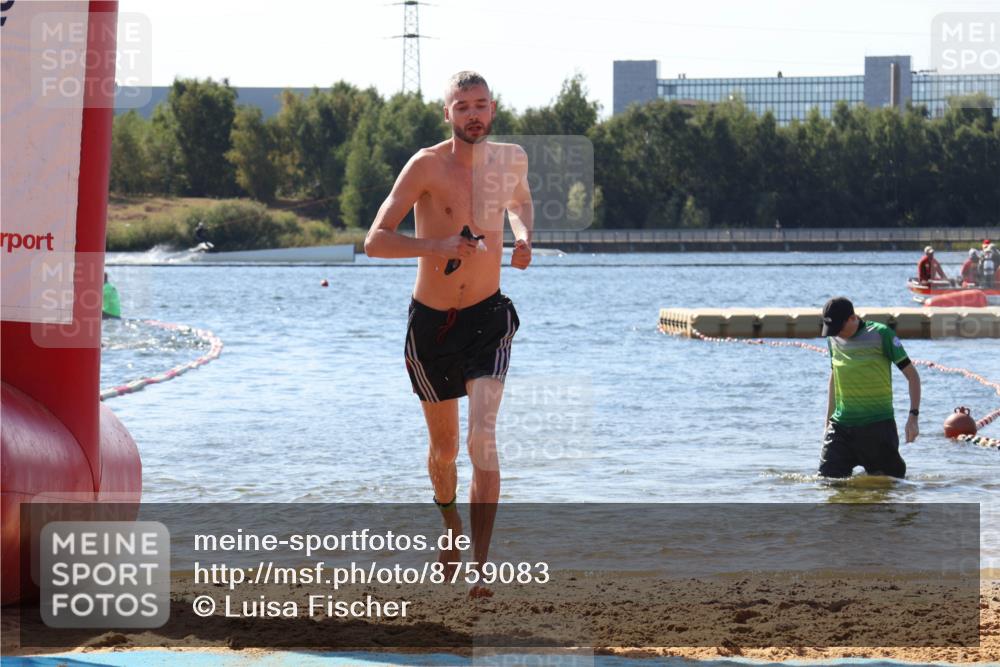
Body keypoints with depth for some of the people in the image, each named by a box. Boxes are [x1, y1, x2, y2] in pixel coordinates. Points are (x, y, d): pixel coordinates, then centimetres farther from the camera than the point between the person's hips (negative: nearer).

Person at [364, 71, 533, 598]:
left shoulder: (511, 159, 0)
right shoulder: (427, 165, -14)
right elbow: (375, 241, -20)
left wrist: (523, 237, 3)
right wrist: (436, 246, -35)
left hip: (488, 317, 1)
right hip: (431, 322, -1)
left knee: (483, 437, -19)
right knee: (444, 447, 14)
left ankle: (481, 563, -21)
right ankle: (451, 527, 46)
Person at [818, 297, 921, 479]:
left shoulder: (881, 334, -7)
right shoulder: (833, 340, 8)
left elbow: (911, 374, -4)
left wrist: (913, 416, -13)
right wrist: (828, 422, 22)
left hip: (878, 424, -4)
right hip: (841, 426, 4)